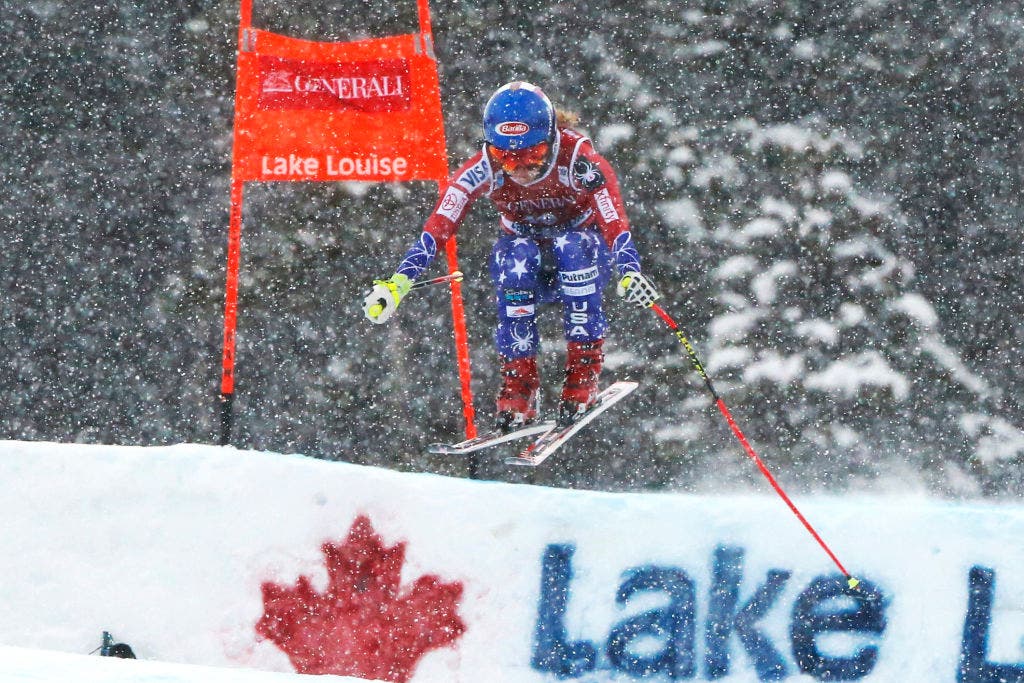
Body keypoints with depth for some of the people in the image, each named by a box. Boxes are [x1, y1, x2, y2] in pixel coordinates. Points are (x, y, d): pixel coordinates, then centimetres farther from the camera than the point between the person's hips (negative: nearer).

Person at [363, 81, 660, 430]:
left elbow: (616, 226, -38)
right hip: (521, 250, 1)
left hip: (584, 258, -1)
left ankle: (585, 369, -23)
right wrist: (400, 280, -44)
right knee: (517, 260, -34)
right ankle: (519, 381, -22)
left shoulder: (579, 162, -27)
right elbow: (438, 228, -29)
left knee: (570, 248, -36)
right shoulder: (484, 169, -22)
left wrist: (630, 273, -59)